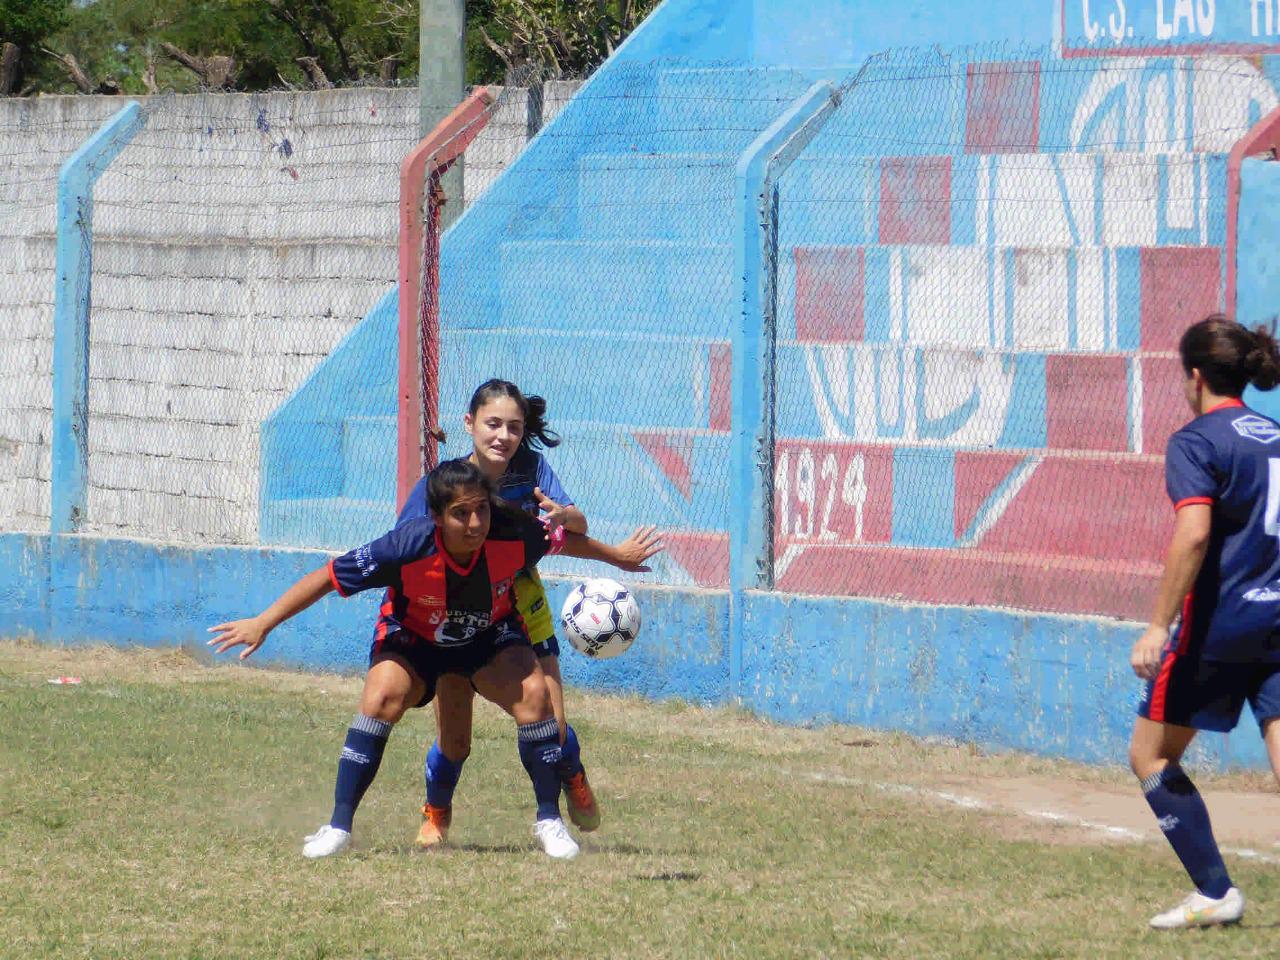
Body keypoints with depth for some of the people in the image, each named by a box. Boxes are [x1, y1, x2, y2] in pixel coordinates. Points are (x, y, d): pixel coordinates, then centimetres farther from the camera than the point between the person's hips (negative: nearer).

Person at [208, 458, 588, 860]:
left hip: (490, 636, 2)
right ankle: (338, 826, -18)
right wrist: (262, 624, -26)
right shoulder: (408, 547, -36)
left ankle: (549, 822, -6)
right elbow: (327, 578, -26)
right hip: (412, 637, -2)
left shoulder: (514, 535, -31)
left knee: (533, 694, -22)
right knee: (382, 698, -28)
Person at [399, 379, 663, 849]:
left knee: (551, 730, -4)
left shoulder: (530, 467, -15)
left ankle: (573, 778, 34)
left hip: (523, 611, 1)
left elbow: (579, 523, -18)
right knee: (453, 744, -2)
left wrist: (561, 515, -40)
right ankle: (435, 815, 31)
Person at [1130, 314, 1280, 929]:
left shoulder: (1196, 442, -7)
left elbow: (1193, 535, -20)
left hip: (1220, 620, -6)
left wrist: (1159, 626, -20)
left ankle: (1215, 893, 6)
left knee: (1151, 754, 10)